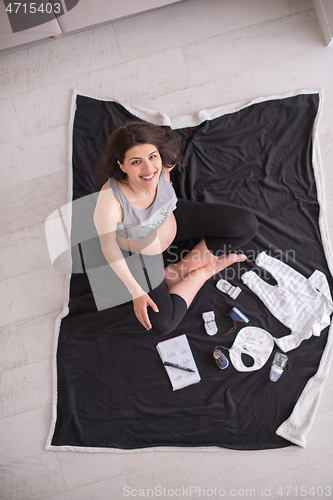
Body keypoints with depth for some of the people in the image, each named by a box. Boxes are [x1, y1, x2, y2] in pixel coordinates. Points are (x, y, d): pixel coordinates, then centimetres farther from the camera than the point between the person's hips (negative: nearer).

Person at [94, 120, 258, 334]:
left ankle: (181, 269, -2)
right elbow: (108, 246, -22)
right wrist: (136, 292, -15)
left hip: (173, 220, 4)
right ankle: (207, 269, 5)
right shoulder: (109, 203, -40)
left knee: (247, 225, -7)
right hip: (138, 253, -3)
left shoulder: (161, 166, -28)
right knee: (163, 324, -16)